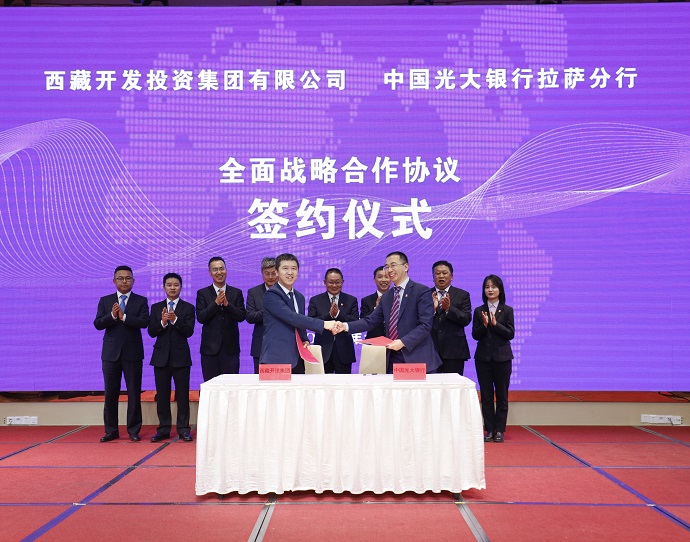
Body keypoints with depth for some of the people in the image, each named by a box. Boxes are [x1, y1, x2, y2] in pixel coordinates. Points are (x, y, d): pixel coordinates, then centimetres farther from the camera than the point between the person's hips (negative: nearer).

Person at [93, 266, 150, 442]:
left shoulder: (141, 301, 3)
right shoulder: (105, 301, 8)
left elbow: (144, 322, -12)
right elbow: (97, 324, -2)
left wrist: (124, 317, -20)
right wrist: (112, 316, -18)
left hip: (133, 353, -2)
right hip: (111, 353, 2)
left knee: (134, 393, 3)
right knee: (110, 394, 7)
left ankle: (134, 431, 12)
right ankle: (111, 431, 18)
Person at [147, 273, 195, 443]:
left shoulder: (188, 308, 2)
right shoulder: (156, 307, 9)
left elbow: (189, 331, -9)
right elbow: (151, 332, 0)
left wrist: (175, 319, -23)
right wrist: (162, 322, -18)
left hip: (181, 356, -2)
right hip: (161, 356, 2)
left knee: (182, 394, 1)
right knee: (162, 395, 7)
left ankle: (183, 429, 8)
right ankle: (164, 429, 15)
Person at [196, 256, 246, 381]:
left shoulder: (236, 293, 7)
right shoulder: (202, 293, 5)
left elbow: (242, 316, -1)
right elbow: (200, 318, -5)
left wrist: (227, 304, -15)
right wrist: (216, 303, -16)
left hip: (230, 347, 0)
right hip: (210, 347, 0)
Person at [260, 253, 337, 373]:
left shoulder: (299, 297, 17)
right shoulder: (271, 295, -10)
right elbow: (292, 318, -21)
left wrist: (305, 340, 4)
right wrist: (323, 324, -24)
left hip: (296, 359, 7)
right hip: (276, 359, -7)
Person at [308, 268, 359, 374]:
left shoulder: (351, 300, 8)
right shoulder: (315, 300, 7)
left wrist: (338, 314, -16)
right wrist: (329, 315, -17)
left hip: (344, 350, 1)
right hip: (323, 350, 0)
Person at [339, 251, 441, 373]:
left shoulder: (422, 291, -5)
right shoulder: (386, 296, 15)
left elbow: (425, 325, -13)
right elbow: (371, 321, 9)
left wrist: (403, 342, -21)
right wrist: (346, 326, -5)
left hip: (418, 359, -5)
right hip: (393, 359, 5)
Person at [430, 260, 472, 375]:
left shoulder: (462, 295, 8)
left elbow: (466, 319, -3)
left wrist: (449, 308, -17)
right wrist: (432, 308, -17)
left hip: (454, 350, 0)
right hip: (430, 350, 0)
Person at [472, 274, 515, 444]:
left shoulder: (507, 310, 2)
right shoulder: (479, 311, 5)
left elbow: (510, 334, -6)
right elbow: (475, 335, 0)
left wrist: (495, 324, -18)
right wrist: (484, 325, -17)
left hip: (502, 357, -1)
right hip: (483, 357, 1)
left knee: (502, 394, 3)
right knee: (486, 394, 4)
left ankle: (500, 430, 11)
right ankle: (489, 430, 12)